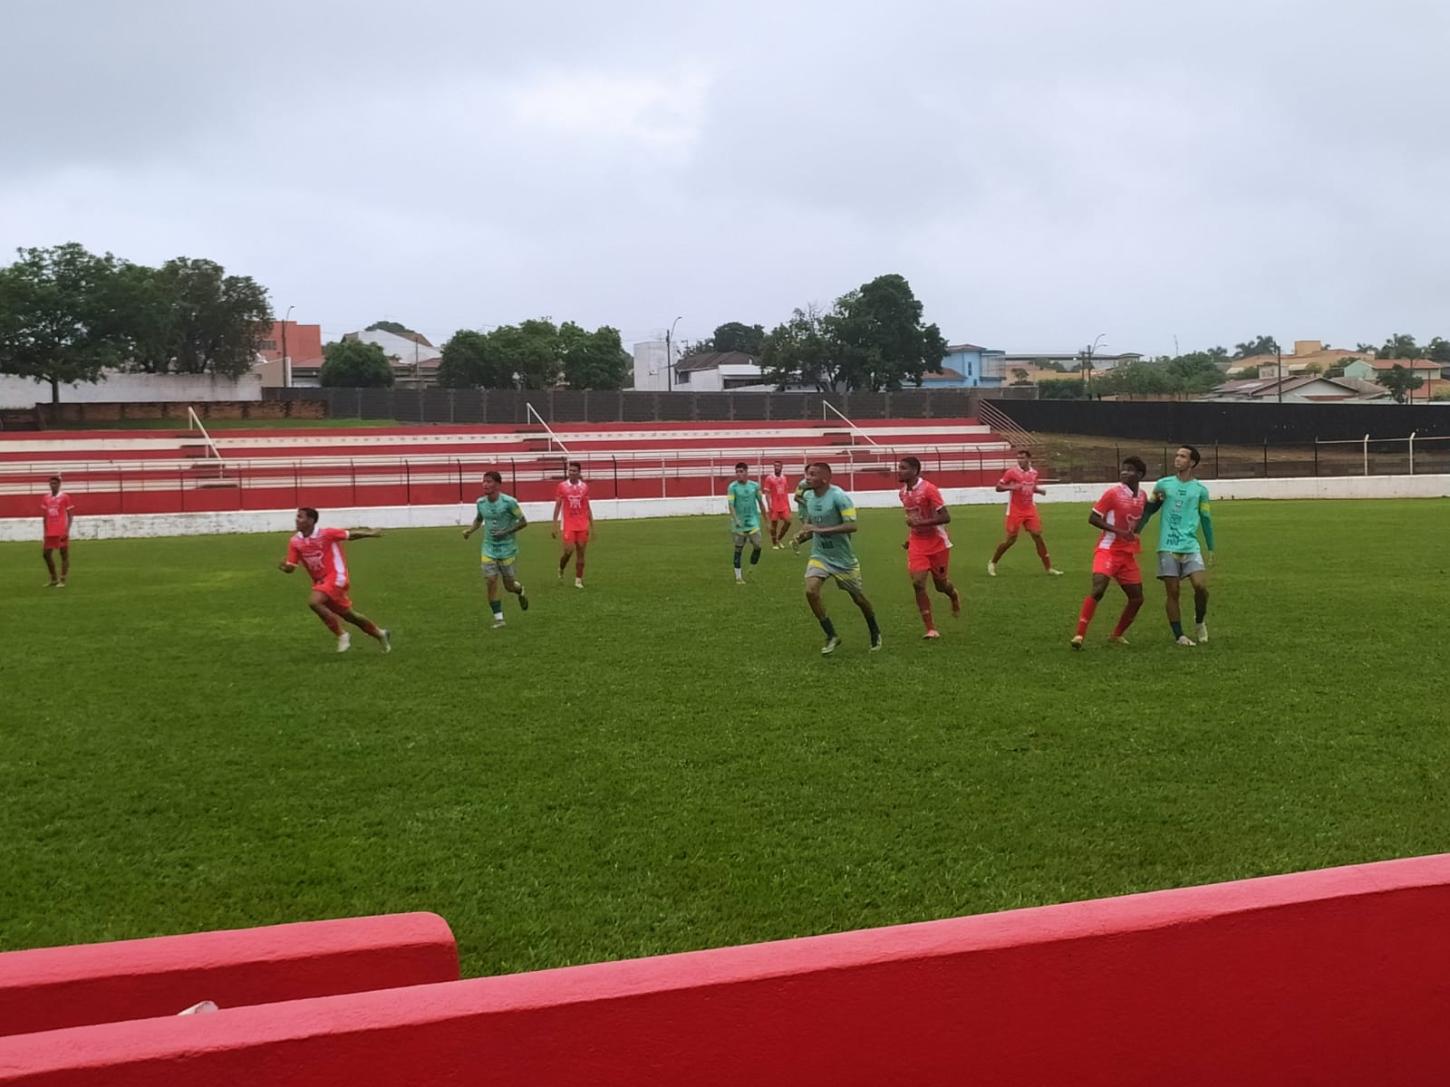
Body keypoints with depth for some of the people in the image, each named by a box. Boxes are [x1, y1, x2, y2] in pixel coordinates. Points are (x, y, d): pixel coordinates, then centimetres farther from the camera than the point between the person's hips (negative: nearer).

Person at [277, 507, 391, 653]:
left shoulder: (326, 534, -16)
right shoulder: (295, 542, -3)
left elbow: (350, 534, -5)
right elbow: (290, 567, -2)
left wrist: (370, 533, -1)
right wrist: (283, 567, -24)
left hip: (336, 577, -6)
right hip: (319, 581, 6)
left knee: (314, 602, -27)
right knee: (347, 615, 15)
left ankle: (342, 635, -11)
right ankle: (380, 634, 35)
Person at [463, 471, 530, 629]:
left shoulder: (508, 502, -17)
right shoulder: (480, 503, -2)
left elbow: (523, 522, -10)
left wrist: (506, 532, -21)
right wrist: (471, 530, 0)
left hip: (507, 549, -3)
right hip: (489, 549, 4)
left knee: (509, 585, 4)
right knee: (491, 582, -6)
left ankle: (521, 592, 41)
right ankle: (498, 618, 3)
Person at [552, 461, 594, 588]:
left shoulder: (584, 487, 4)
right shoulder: (562, 486, -1)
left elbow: (588, 507, 10)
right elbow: (557, 506, 2)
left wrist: (592, 526, 6)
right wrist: (554, 526, -3)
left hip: (582, 526, 2)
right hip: (568, 525, -2)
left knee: (581, 553, 1)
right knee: (569, 550, -11)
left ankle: (578, 580, 8)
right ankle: (561, 569, 19)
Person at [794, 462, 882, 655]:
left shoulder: (838, 497, -20)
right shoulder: (809, 496, 2)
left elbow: (852, 525, -29)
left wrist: (820, 530, -33)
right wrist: (801, 537, -3)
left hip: (842, 557, -5)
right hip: (819, 555, 5)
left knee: (857, 597, 9)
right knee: (811, 591, -17)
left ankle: (875, 633, 37)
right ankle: (831, 637, -2)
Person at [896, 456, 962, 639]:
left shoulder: (929, 489, -19)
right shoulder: (904, 492, 4)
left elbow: (946, 517, -22)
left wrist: (920, 523, -29)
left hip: (937, 543, -5)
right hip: (917, 544, 5)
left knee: (940, 584, 8)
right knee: (918, 582, -11)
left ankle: (954, 597, 47)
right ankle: (930, 629, -6)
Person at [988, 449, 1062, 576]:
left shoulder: (1034, 473, 6)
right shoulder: (1012, 472, -9)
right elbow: (998, 487, -8)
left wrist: (1040, 490, 2)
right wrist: (1011, 487, -26)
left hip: (1030, 510, 4)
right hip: (1015, 511, -4)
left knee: (1037, 536, -1)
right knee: (1011, 539, -2)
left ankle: (1048, 567, 3)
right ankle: (992, 563, 17)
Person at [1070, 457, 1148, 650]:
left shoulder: (1142, 497, 7)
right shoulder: (1113, 493, -11)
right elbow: (1092, 518, -13)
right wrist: (1118, 531, -21)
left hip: (1128, 553, 7)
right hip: (1108, 549, -7)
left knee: (1137, 598, 7)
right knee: (1098, 590, -24)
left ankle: (1117, 634, 24)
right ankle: (1079, 634, -23)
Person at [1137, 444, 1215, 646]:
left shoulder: (1200, 489, 8)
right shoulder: (1163, 484, 8)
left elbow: (1206, 519, 14)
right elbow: (1148, 510, 14)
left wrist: (1211, 548, 15)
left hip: (1191, 546, 0)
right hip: (1167, 547, 0)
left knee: (1200, 585, -14)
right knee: (1172, 592, -1)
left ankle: (1200, 621, 13)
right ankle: (1179, 635, 8)